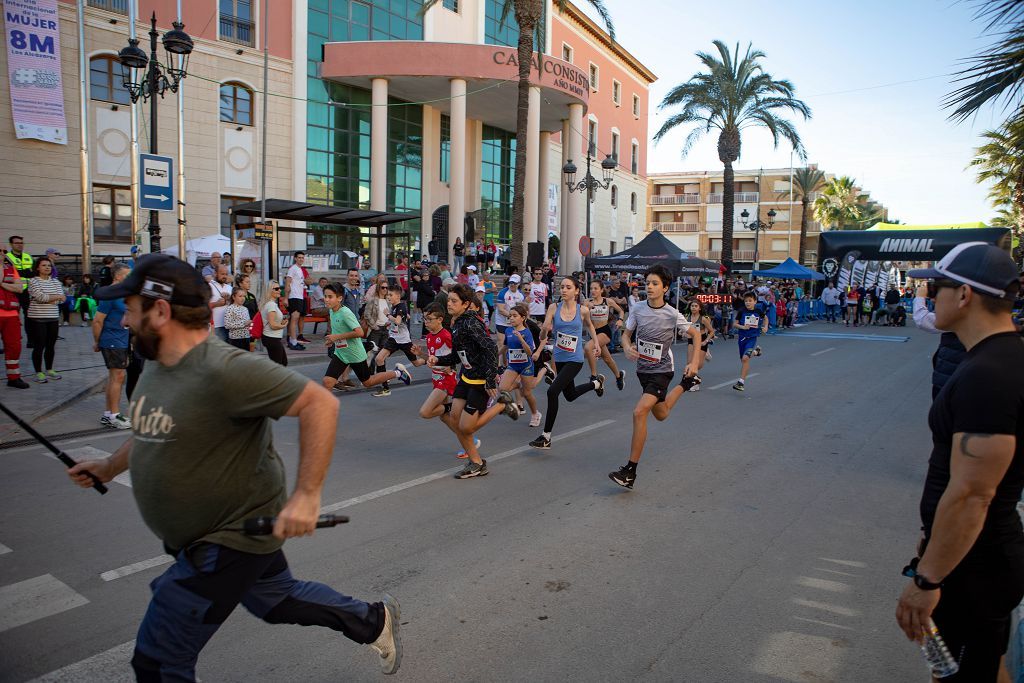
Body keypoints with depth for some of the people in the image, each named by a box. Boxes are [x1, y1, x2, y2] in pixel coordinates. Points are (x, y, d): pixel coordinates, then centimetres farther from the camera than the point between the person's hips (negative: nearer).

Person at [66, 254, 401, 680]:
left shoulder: (222, 370, -29)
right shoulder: (157, 368, 1)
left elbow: (320, 404, -32)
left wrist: (306, 494, -35)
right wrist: (109, 468, 20)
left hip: (229, 540, -9)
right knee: (279, 600, 26)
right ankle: (375, 621, 44)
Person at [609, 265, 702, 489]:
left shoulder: (673, 315, -16)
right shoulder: (637, 309, -7)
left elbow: (695, 333, -1)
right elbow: (627, 334, 5)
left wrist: (694, 362, -12)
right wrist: (627, 348, -18)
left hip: (662, 371, -6)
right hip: (643, 369, 6)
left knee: (639, 412, -23)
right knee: (661, 415, 25)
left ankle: (630, 471, -16)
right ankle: (686, 384, 54)